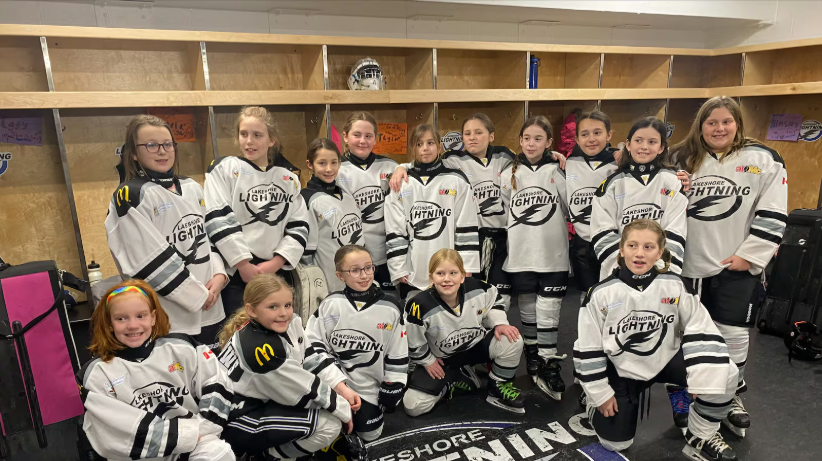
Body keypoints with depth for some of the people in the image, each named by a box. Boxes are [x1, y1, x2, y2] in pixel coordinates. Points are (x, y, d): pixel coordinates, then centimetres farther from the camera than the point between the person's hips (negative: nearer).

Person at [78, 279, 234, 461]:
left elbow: (217, 384, 6)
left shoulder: (180, 348, 0)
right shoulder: (96, 374, -4)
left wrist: (201, 427, -7)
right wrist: (189, 433, -14)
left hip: (194, 440, 1)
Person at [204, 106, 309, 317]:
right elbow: (218, 220, -9)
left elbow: (299, 225, 4)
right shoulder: (223, 168, 1)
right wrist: (244, 265, -13)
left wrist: (275, 262, -7)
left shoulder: (288, 176, 9)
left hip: (278, 271, 3)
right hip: (237, 273, -3)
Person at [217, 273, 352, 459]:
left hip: (262, 404, 9)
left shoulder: (290, 322, -6)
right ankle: (268, 454, 4)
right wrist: (343, 409, -10)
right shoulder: (258, 347, -28)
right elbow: (303, 390, -21)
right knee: (329, 425, -17)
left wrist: (339, 386, -3)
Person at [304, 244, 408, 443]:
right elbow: (311, 345, -13)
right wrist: (341, 386, -19)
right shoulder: (330, 304, -11)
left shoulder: (390, 309, -9)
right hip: (333, 382, -1)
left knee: (370, 434, 8)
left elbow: (397, 356, -1)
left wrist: (390, 394, 0)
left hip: (369, 389, 1)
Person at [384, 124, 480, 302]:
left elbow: (467, 226, -2)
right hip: (413, 275, 2)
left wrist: (466, 267, -5)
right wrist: (399, 269, -2)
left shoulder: (457, 181, 0)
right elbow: (395, 231, 3)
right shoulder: (401, 184, 4)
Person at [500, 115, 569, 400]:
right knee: (527, 310, 14)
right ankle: (532, 354, 32)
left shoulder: (557, 172, 0)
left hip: (553, 256, -2)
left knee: (549, 313, 2)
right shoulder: (509, 175, 6)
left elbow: (572, 209, -4)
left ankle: (548, 365, 14)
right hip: (520, 256, 2)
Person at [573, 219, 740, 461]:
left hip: (666, 360, 2)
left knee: (724, 375, -21)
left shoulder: (675, 286, -15)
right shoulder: (601, 294, -20)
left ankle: (700, 437, 3)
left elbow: (701, 330, -13)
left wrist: (702, 379, -20)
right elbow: (588, 347, -12)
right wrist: (600, 393, -8)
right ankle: (593, 403, 33)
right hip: (622, 370, -2)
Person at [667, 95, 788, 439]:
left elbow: (772, 215, -6)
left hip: (738, 266, -2)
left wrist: (749, 256, -11)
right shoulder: (683, 160, 7)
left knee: (732, 332, 3)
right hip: (692, 264, 3)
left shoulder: (764, 160, -2)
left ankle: (733, 396, 26)